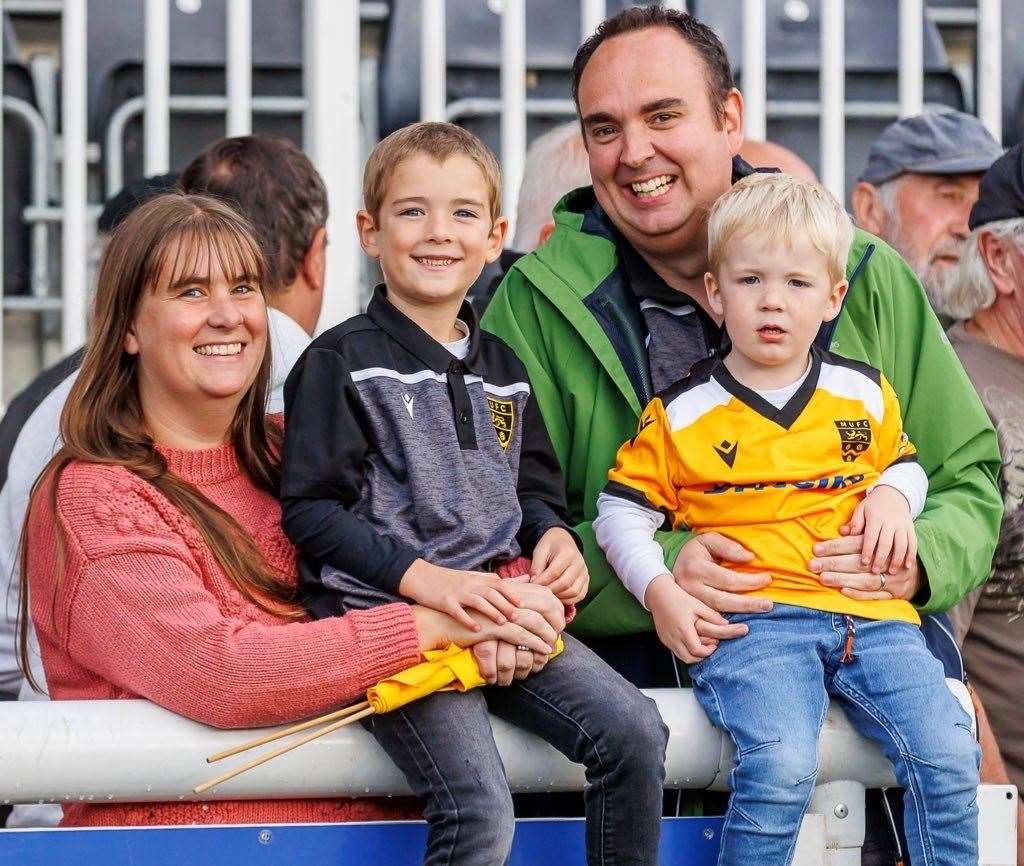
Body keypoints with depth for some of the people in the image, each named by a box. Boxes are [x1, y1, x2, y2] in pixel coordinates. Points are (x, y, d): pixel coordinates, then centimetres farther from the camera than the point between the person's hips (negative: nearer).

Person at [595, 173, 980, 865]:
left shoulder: (865, 394, 15)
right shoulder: (681, 414, 6)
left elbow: (905, 465, 31)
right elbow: (622, 514, 10)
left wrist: (892, 497, 7)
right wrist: (661, 592, -7)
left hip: (871, 612, 3)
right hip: (751, 621, -3)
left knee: (948, 756, -16)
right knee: (782, 764, -30)